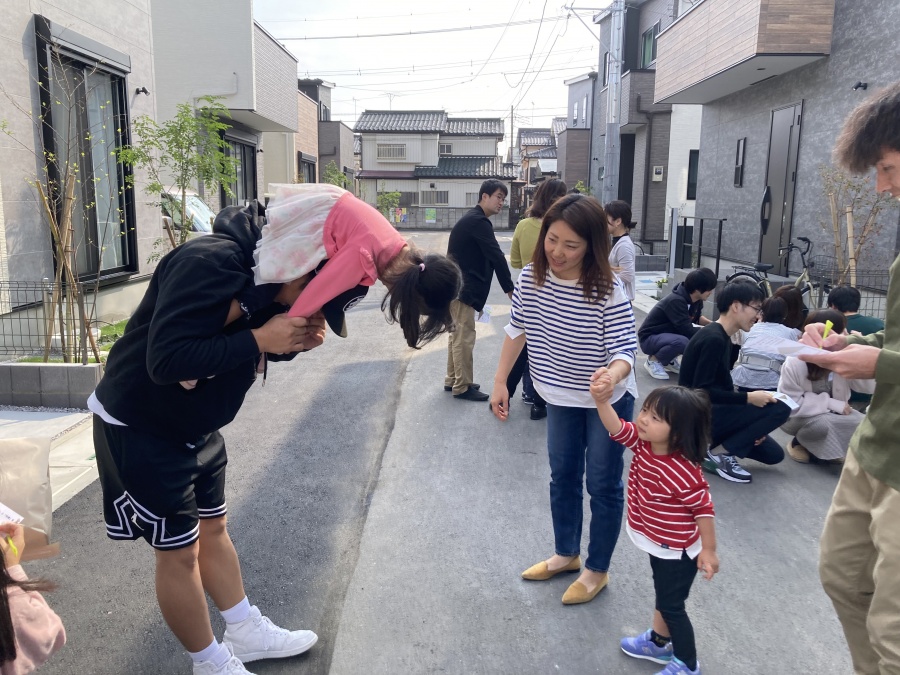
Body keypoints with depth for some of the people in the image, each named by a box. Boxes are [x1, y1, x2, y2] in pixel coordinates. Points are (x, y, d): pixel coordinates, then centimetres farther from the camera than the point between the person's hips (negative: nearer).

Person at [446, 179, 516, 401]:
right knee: (465, 336, -4)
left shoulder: (473, 219, 17)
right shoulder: (478, 221, -15)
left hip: (457, 286, 11)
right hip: (462, 288, -11)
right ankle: (462, 387, 3)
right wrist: (509, 288, -13)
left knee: (458, 334, 16)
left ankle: (452, 381, 24)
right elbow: (496, 256, -19)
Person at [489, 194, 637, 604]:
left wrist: (612, 375, -52)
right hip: (560, 398, 5)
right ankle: (566, 553, 41)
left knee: (603, 485, 9)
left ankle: (597, 570, 29)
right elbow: (517, 329, -2)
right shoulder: (530, 278, -15)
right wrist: (500, 382, -2)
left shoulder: (608, 291, -29)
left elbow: (624, 352, -29)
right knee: (562, 477, 20)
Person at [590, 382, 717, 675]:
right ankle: (659, 642, 50)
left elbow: (704, 509, -24)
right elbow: (617, 428, -22)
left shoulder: (684, 473, -34)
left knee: (671, 604, 10)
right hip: (658, 543, 8)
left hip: (678, 551, -8)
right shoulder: (642, 443, -14)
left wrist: (708, 550, -15)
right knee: (663, 595, 28)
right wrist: (601, 400, -41)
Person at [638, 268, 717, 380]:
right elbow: (688, 331, -32)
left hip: (669, 334, 9)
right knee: (682, 341, -35)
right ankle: (653, 360, -8)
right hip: (650, 338, -9)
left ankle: (669, 360, 9)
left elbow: (696, 317, 16)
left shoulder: (696, 299, -5)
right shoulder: (676, 301, -30)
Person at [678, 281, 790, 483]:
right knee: (780, 408, -16)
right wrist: (748, 398, -22)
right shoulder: (713, 339, -20)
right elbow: (701, 391, -26)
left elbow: (722, 388, 13)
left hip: (709, 412, 10)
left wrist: (752, 424, 6)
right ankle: (722, 456, -8)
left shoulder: (721, 338, 11)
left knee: (774, 454, 11)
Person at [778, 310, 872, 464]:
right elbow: (792, 404, -24)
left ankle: (826, 447, 4)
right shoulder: (794, 363, -25)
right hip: (797, 416, -5)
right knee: (823, 424, -36)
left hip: (833, 413, 5)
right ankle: (799, 442, -3)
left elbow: (868, 386, -15)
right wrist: (830, 403, -28)